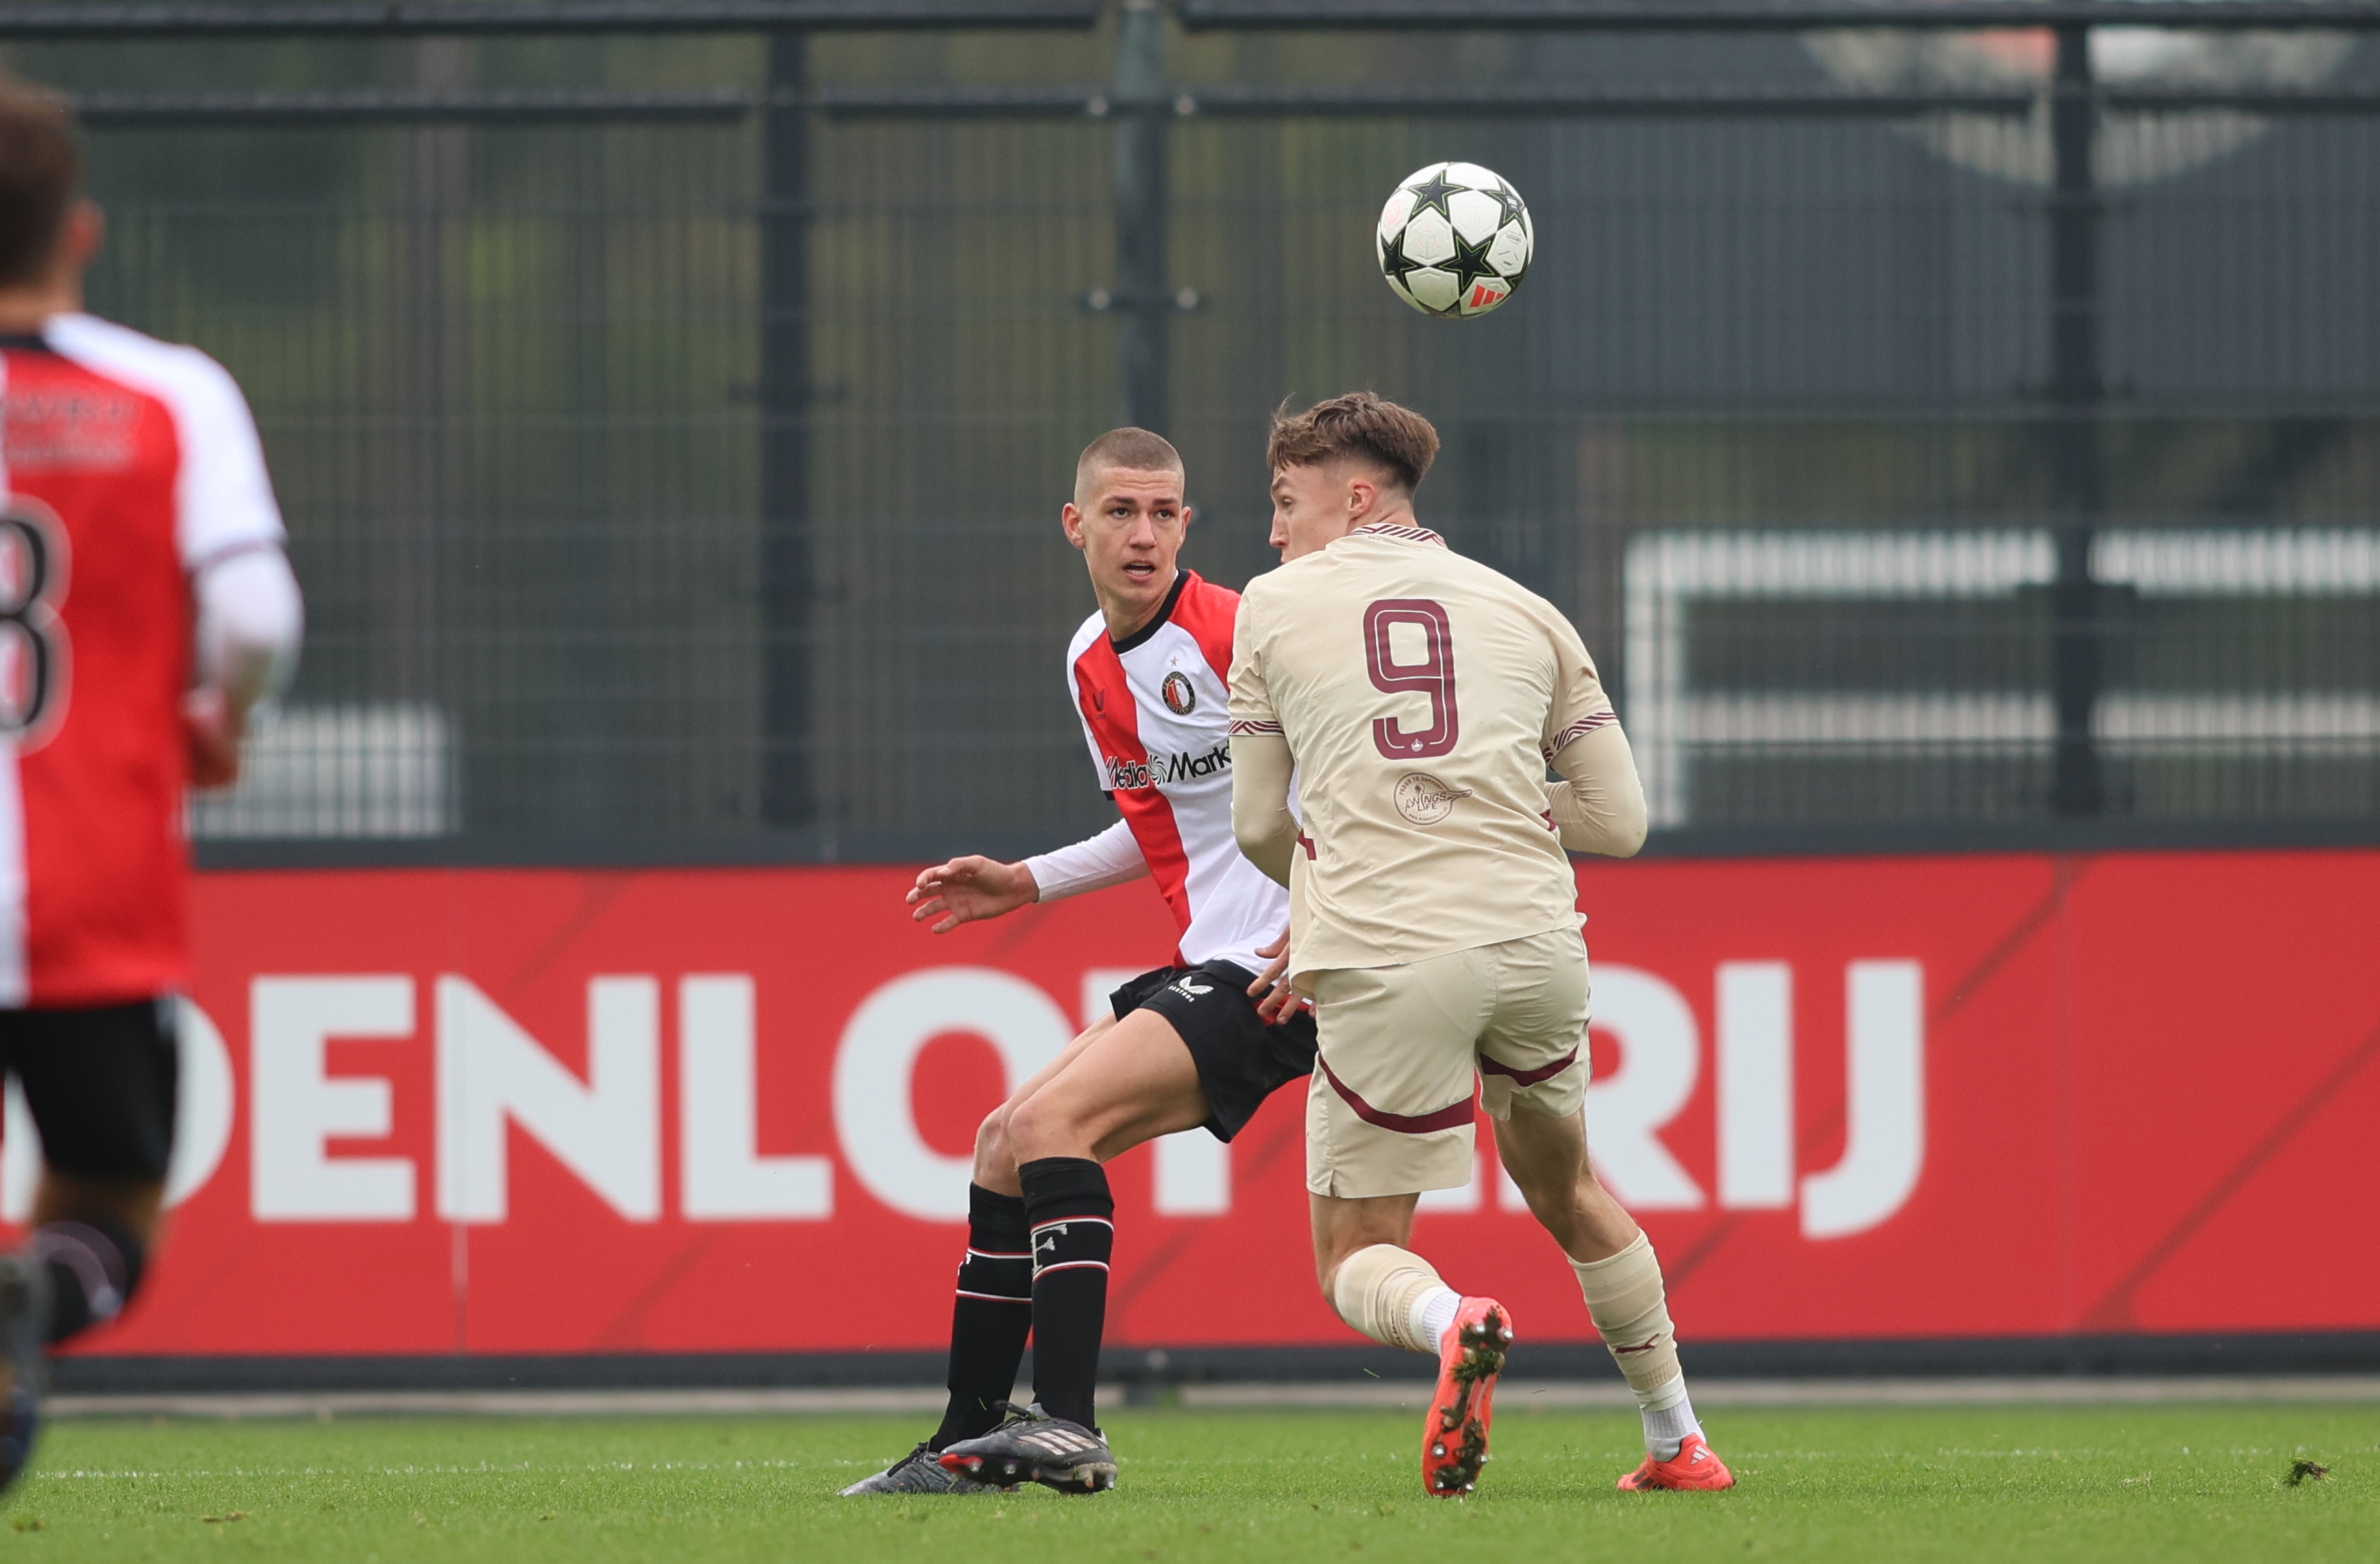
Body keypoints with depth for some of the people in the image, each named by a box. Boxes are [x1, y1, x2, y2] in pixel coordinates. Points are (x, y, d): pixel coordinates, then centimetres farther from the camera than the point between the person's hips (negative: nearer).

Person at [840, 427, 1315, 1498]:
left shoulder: (1237, 635, -15)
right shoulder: (1093, 665, 13)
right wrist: (1028, 883, 20)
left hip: (1281, 976, -9)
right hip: (1205, 963, 9)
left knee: (1048, 1121, -21)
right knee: (1004, 1145, 9)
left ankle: (1068, 1426, -24)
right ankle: (968, 1443, 14)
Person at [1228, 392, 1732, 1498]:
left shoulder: (1276, 605, 10)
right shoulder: (1526, 614, 16)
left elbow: (1258, 826, 15)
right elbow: (1620, 821, 14)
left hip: (1382, 961, -3)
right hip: (1534, 941, 3)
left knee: (1357, 1259, 5)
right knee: (1567, 1191, 28)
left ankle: (1453, 1323, -29)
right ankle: (1678, 1442, 30)